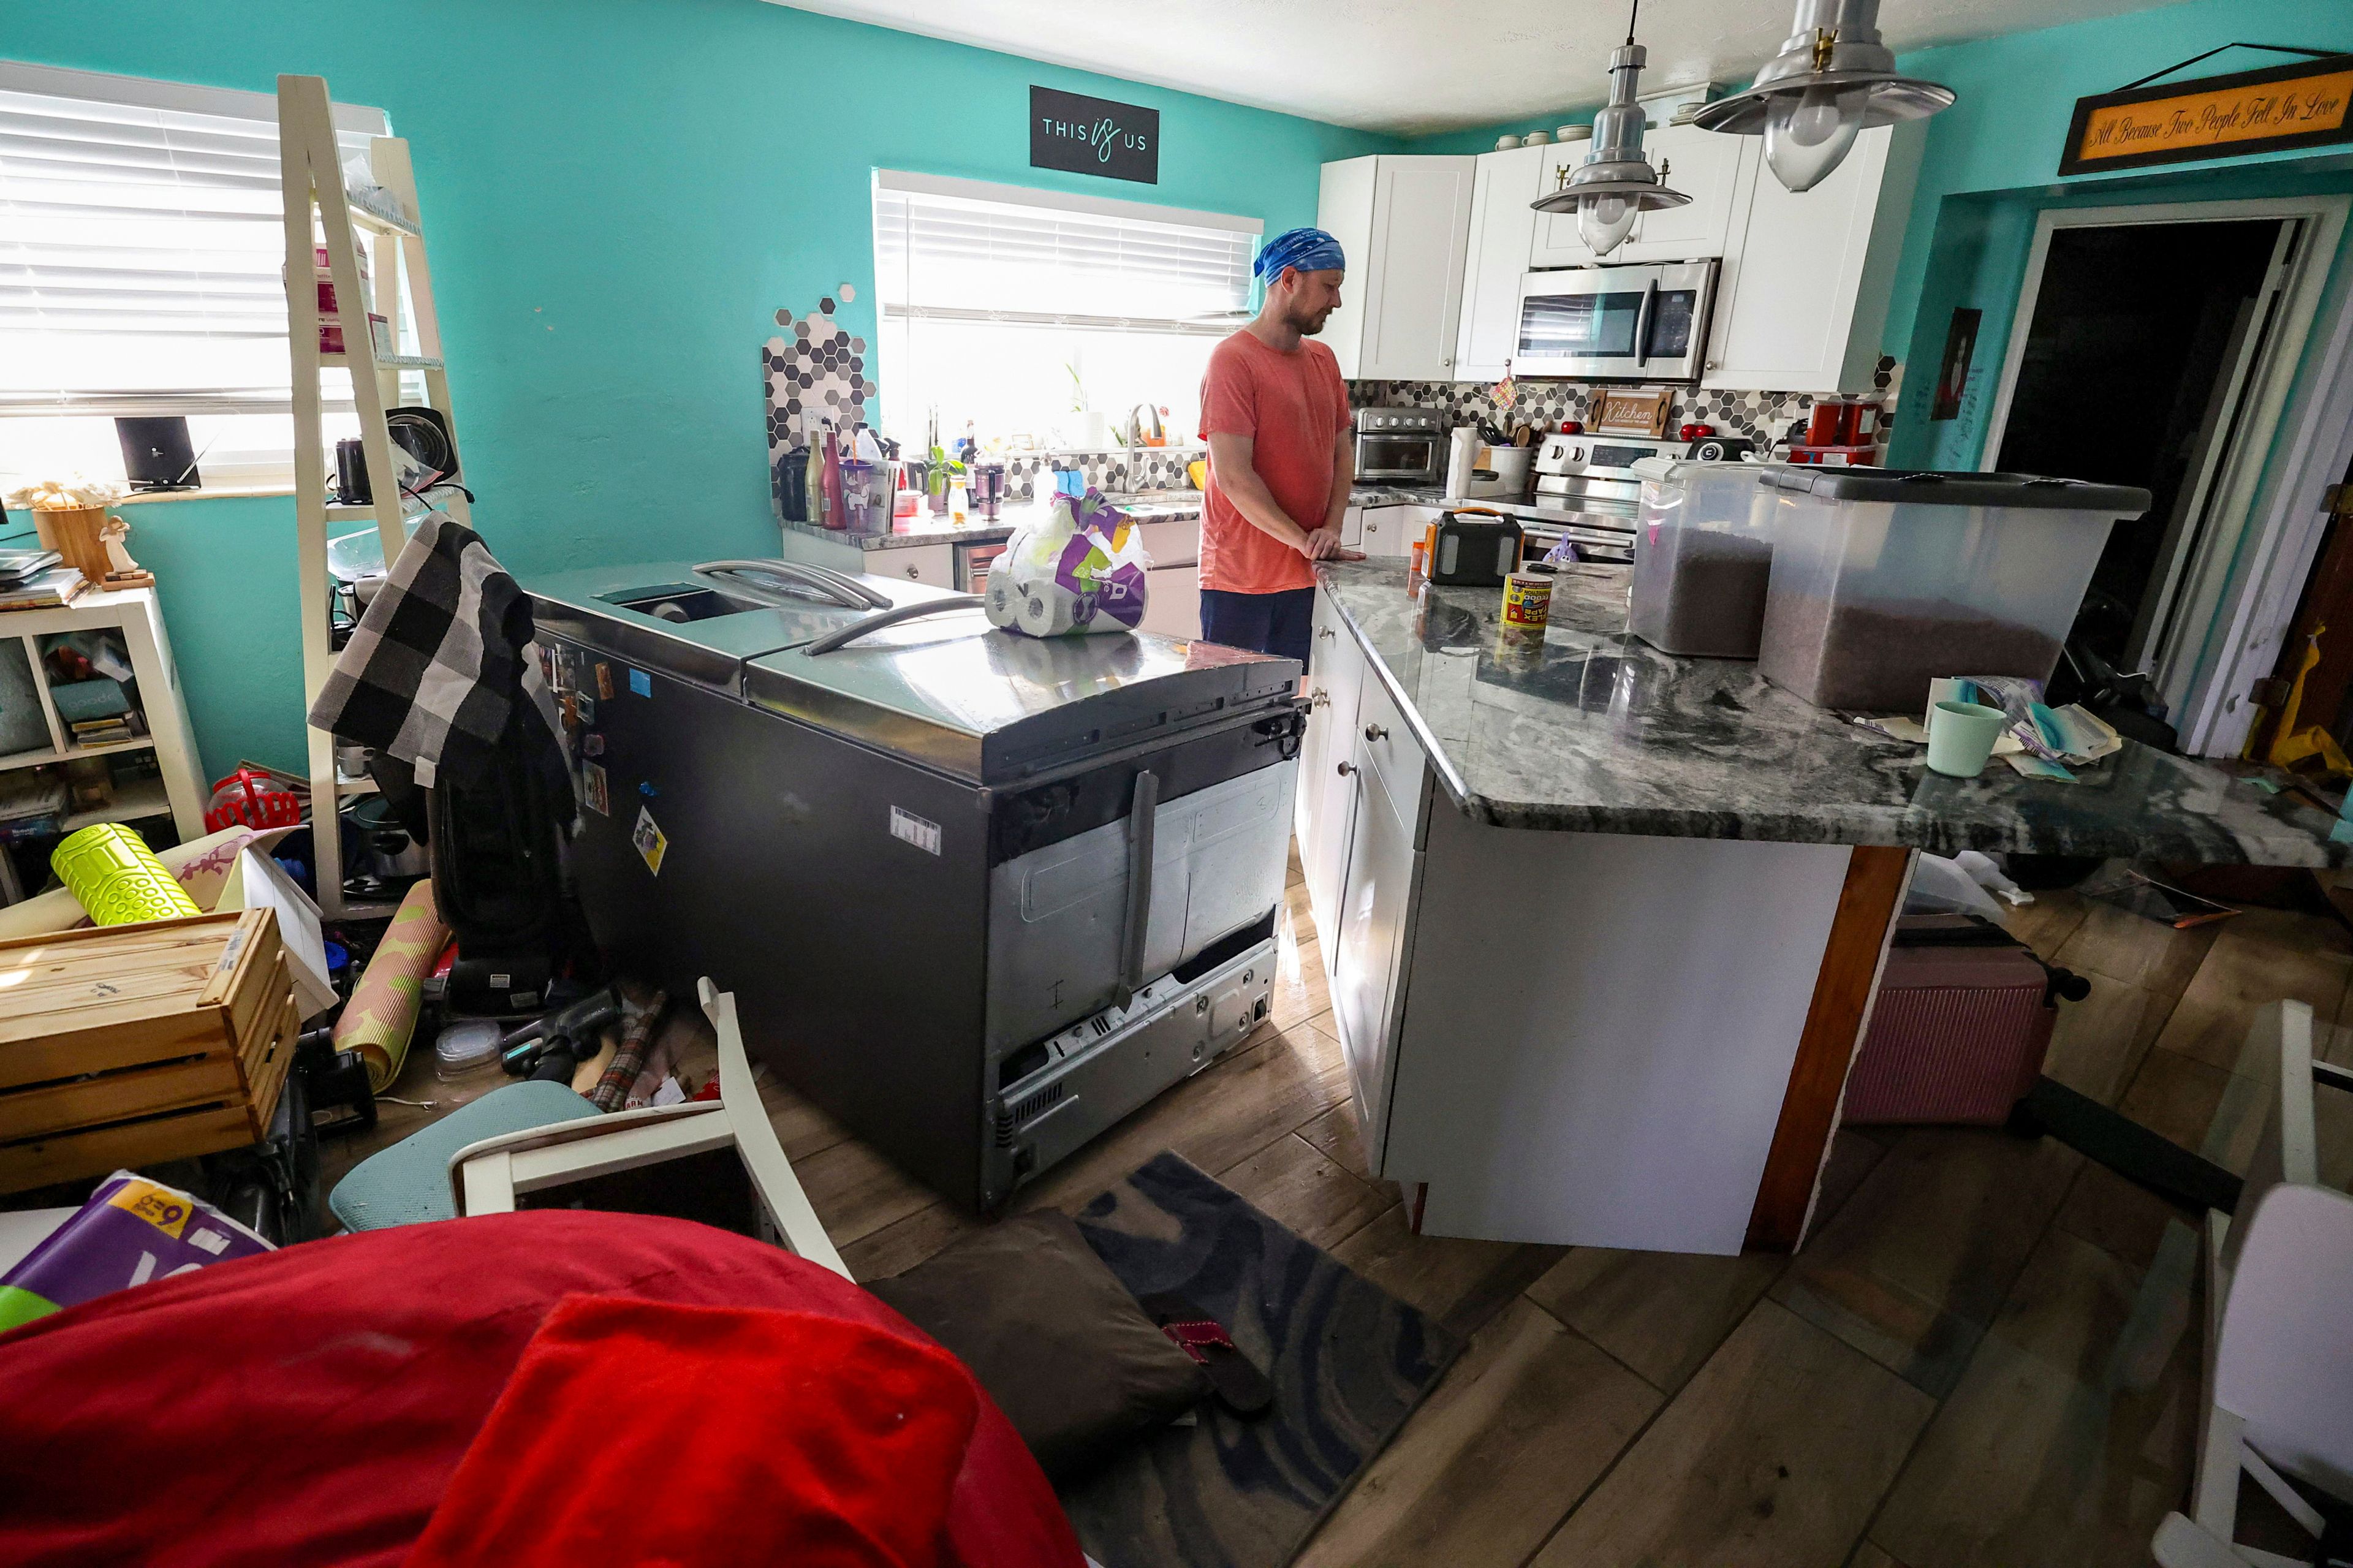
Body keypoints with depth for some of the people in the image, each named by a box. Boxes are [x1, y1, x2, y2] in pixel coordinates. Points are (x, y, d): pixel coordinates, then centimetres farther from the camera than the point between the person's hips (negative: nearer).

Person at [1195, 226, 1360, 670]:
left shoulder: (1324, 360, 12)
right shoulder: (1233, 359, -11)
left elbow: (1343, 451, 15)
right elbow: (1233, 476, -18)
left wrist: (1331, 530, -2)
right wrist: (1305, 541, -16)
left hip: (1301, 574, 7)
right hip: (1240, 578, -7)